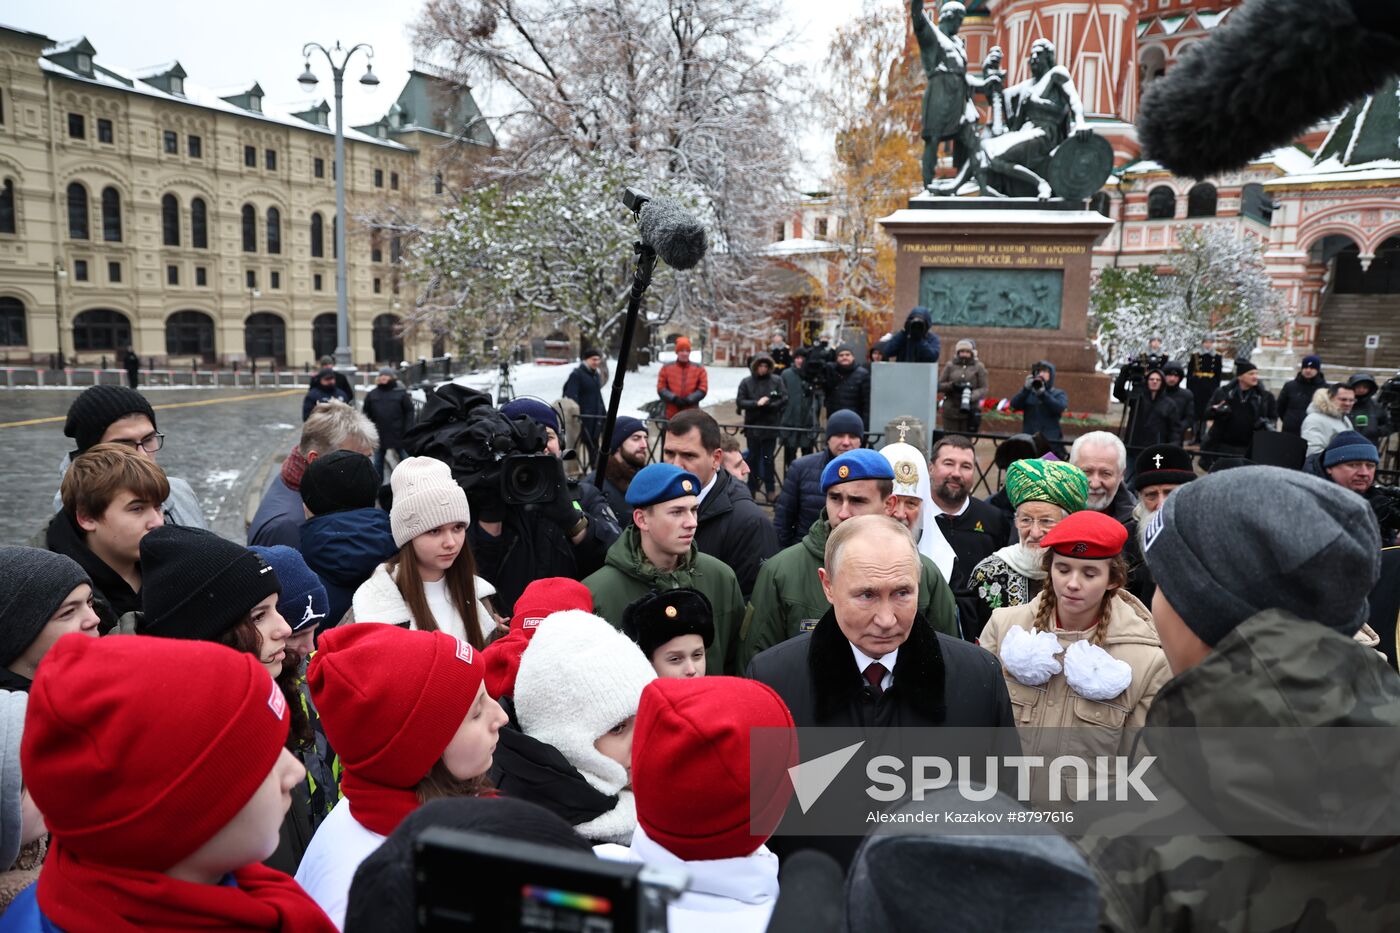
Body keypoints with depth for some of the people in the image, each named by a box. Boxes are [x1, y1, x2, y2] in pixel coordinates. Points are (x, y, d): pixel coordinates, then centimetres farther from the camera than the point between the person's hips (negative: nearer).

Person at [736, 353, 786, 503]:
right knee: (753, 458, 10)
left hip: (770, 427, -1)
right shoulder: (746, 382, 1)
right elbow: (740, 402, -3)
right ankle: (752, 489, 19)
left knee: (768, 459, 2)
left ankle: (770, 490, 9)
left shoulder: (776, 381, 0)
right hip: (752, 426, 1)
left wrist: (766, 405, -16)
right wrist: (756, 403, -17)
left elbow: (783, 401, -4)